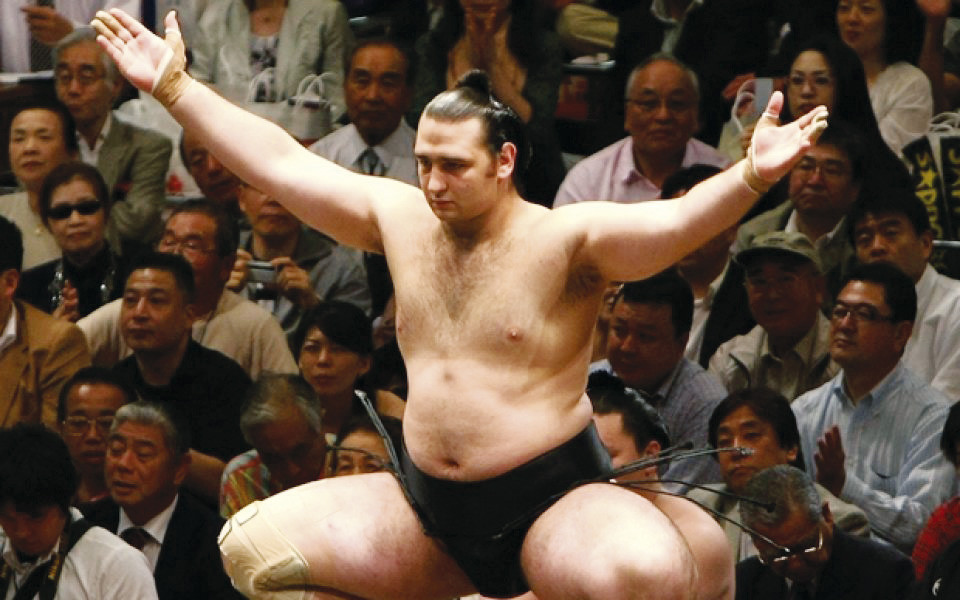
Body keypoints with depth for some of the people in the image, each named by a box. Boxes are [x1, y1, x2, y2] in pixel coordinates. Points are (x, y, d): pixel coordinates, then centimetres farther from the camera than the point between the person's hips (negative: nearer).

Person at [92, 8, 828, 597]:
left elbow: (676, 221, -28)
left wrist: (751, 177, -48)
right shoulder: (400, 216, 5)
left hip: (556, 503, -6)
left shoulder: (565, 239, -12)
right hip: (428, 511, 6)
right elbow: (280, 162, 11)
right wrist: (173, 84, 11)